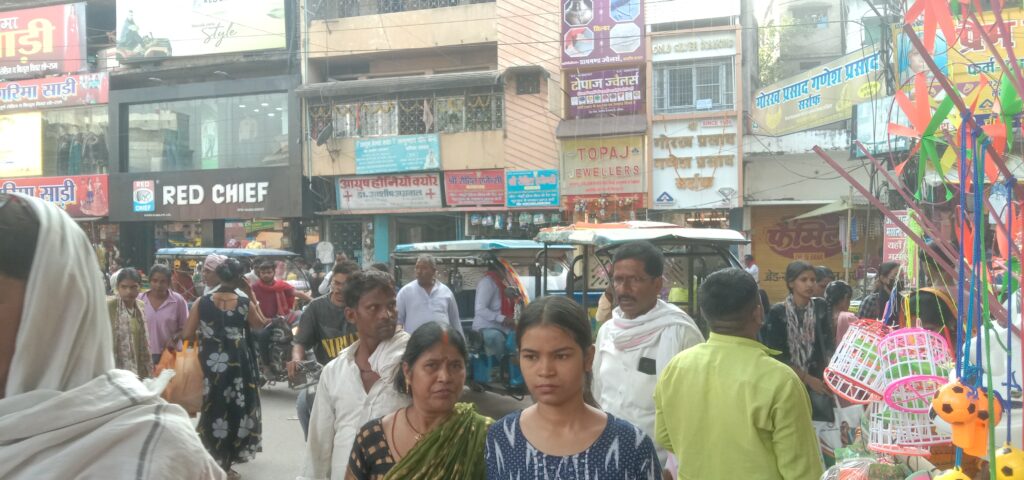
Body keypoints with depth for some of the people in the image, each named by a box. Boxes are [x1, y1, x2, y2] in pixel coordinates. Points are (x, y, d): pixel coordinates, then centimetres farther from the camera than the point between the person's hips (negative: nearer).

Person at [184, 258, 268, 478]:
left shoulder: (202, 302, -8)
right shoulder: (246, 303, -10)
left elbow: (188, 334, -3)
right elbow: (260, 325, 9)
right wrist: (251, 294, 6)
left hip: (210, 365, 1)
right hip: (238, 366, -1)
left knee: (213, 409, 19)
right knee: (236, 409, 16)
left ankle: (213, 462, 26)